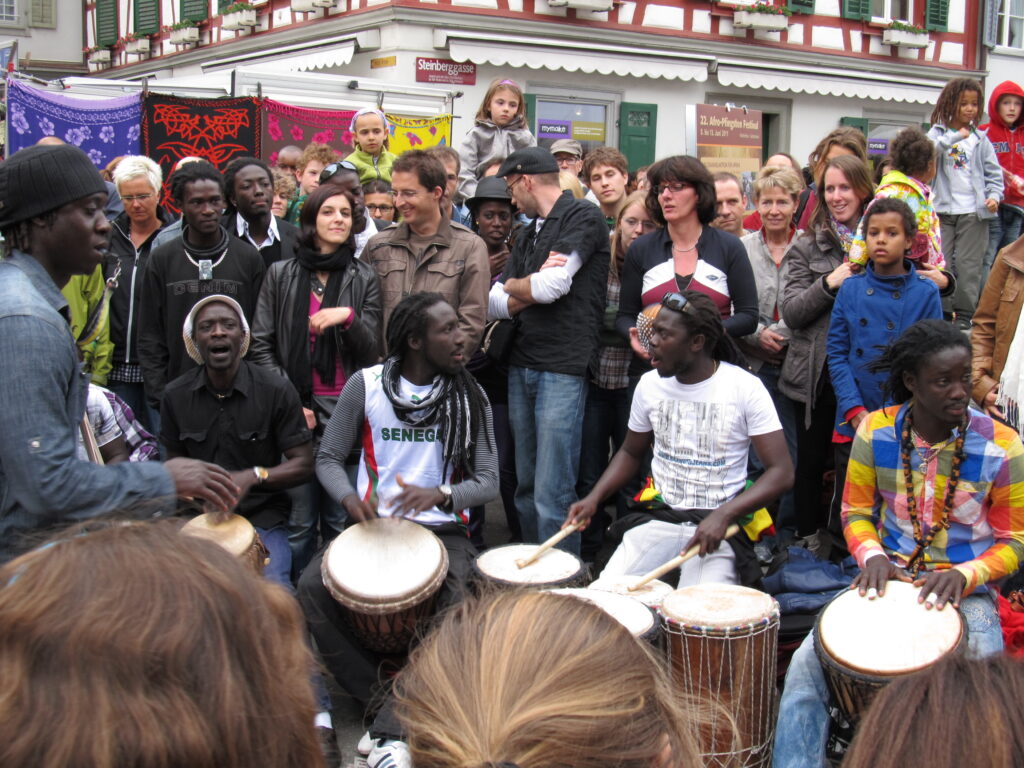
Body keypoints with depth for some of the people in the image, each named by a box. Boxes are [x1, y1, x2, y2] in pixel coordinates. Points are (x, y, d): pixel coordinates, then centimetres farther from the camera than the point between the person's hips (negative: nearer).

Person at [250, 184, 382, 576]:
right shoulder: (280, 274, 10)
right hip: (294, 408, 0)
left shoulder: (364, 278, 10)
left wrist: (348, 317, -14)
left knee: (340, 520, 0)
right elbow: (262, 345, 7)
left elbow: (372, 351, 6)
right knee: (300, 521, -2)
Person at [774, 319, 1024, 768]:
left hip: (967, 591, -1)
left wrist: (965, 575, -19)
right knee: (806, 663, -17)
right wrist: (872, 556, -14)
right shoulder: (876, 432, -4)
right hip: (889, 577, 2)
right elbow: (855, 512, 7)